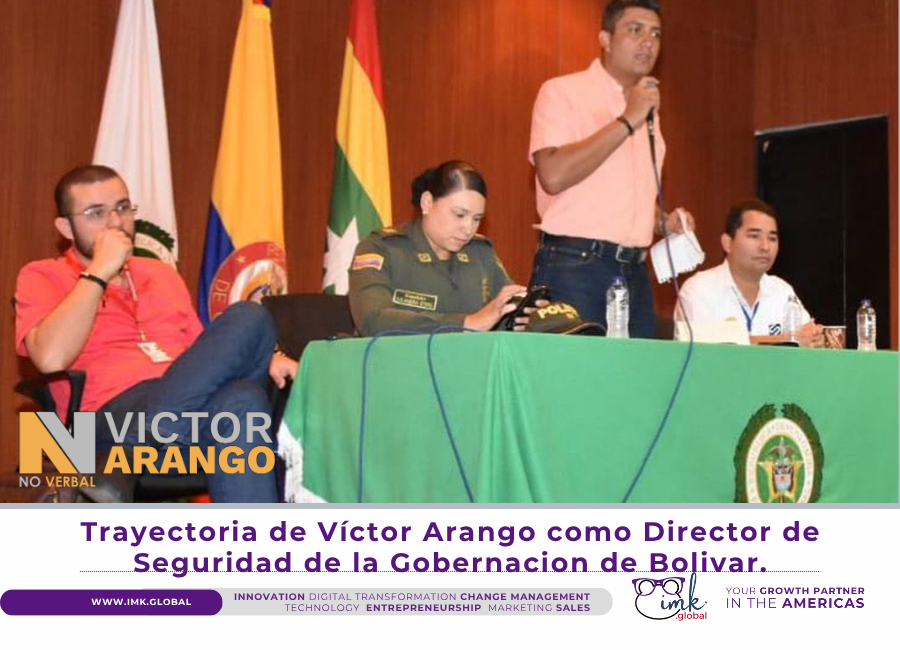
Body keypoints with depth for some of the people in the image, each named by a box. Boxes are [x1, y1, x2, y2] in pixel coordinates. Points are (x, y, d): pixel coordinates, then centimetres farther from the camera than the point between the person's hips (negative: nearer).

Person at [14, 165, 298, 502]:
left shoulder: (161, 273, 28)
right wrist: (99, 272, -4)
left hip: (193, 409, 5)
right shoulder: (43, 277, 10)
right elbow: (52, 359, -9)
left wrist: (262, 359, 8)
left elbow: (203, 351, 30)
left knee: (239, 402, -36)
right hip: (117, 413, -5)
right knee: (248, 320, -26)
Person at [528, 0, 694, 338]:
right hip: (573, 267, -7)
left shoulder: (648, 110, 20)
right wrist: (626, 122, -14)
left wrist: (662, 222, 9)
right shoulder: (562, 92, -2)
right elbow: (553, 176, -18)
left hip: (634, 272, 7)